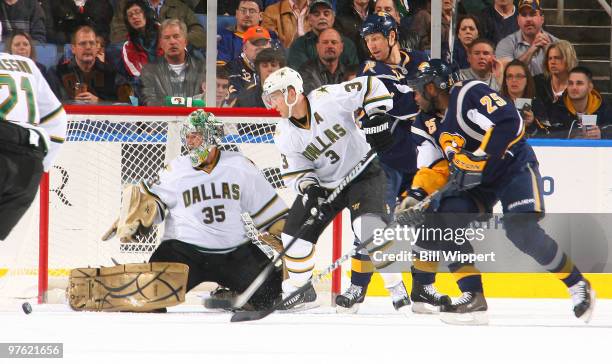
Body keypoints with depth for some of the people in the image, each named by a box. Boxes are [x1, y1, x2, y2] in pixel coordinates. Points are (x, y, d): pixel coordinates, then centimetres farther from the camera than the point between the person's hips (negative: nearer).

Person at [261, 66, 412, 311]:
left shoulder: (327, 99, -22)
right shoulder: (285, 134, -5)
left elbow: (371, 87, -19)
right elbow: (293, 171, -3)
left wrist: (376, 117, -28)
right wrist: (307, 186, -23)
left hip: (362, 173, -6)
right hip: (323, 183, 6)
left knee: (370, 227, -28)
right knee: (295, 233, 1)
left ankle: (397, 289, -21)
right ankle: (298, 289, 27)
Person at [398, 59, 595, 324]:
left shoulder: (469, 94, -20)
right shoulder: (426, 124, 5)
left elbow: (510, 124, -31)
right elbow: (434, 167, 4)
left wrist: (478, 159, -31)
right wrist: (416, 195, -14)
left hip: (514, 166, -8)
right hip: (473, 181, 8)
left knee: (521, 230, -26)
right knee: (438, 221, -14)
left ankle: (577, 285, -7)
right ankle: (473, 297, -11)